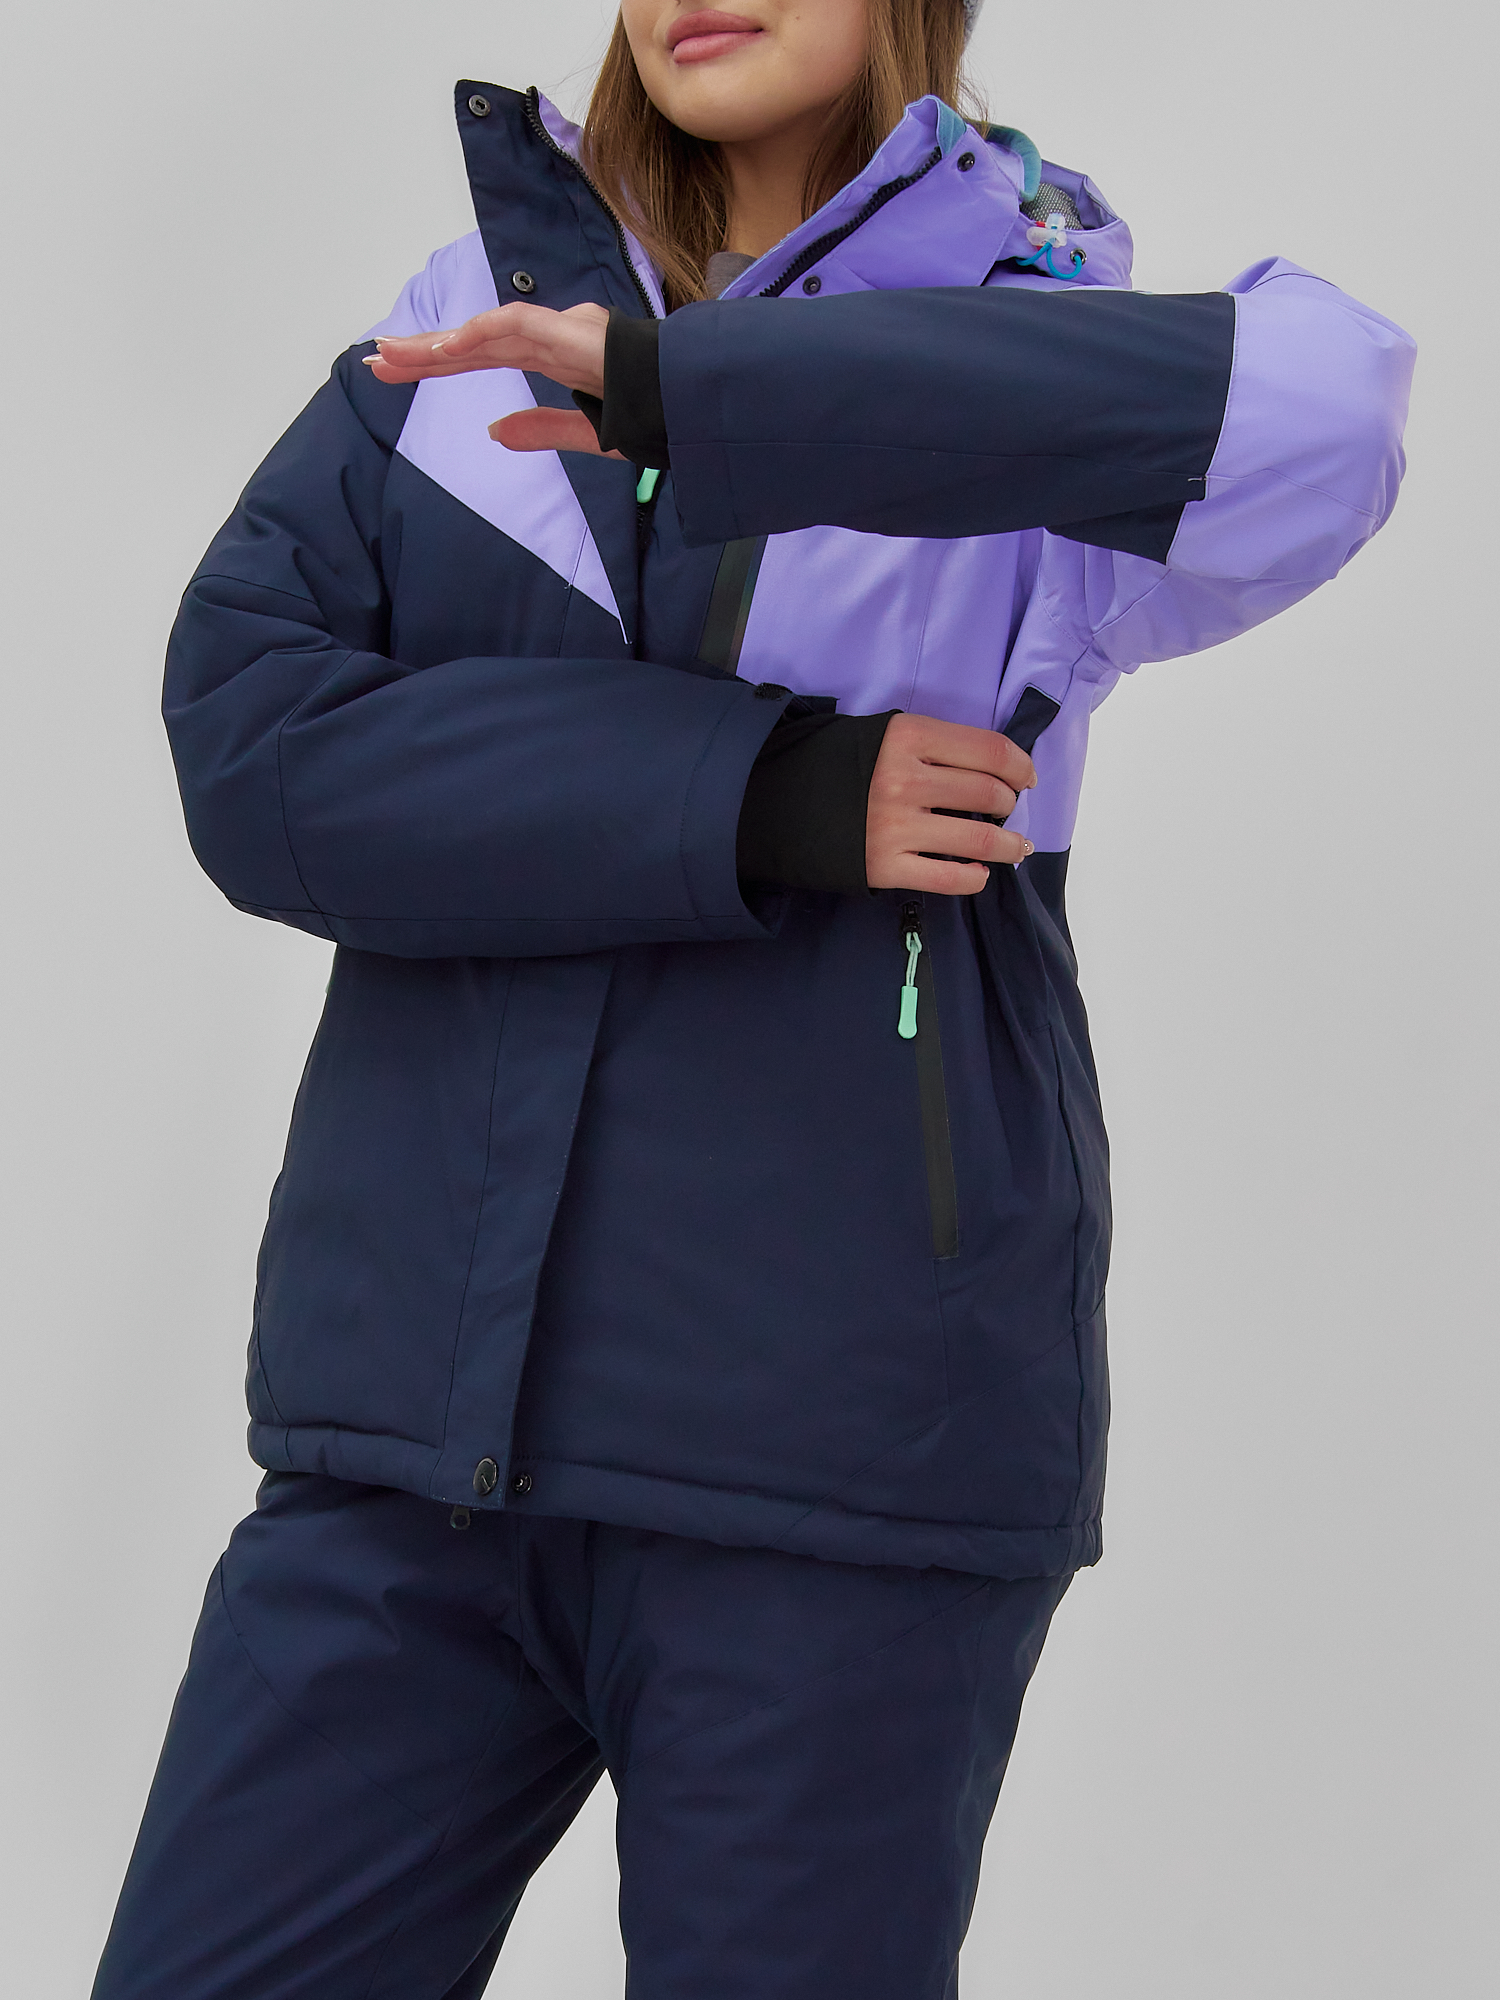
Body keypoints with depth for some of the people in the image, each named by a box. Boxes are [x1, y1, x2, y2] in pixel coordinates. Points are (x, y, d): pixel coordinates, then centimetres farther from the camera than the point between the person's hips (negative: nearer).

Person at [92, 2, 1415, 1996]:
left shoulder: (1052, 363, 0)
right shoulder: (471, 330, 9)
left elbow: (1318, 415, -25)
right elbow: (252, 748, -5)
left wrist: (685, 388, -26)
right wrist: (765, 803, -15)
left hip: (843, 1454, -3)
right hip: (425, 1420, 3)